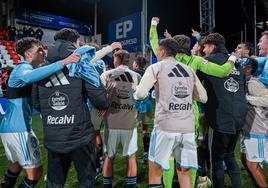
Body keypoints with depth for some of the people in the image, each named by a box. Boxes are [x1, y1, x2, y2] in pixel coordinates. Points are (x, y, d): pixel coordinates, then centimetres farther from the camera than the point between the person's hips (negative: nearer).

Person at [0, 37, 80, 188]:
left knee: (17, 164, 27)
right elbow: (30, 77, -42)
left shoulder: (23, 69, 17)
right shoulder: (23, 68, -14)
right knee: (35, 171, -2)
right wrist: (63, 63, -48)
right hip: (18, 129, -10)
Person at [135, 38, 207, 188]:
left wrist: (137, 95, 16)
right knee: (184, 172, 14)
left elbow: (140, 94, -6)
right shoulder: (189, 70, 16)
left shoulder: (156, 67, 4)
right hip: (188, 127, 5)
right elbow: (203, 97, 17)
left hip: (166, 126, -4)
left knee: (155, 172, 9)